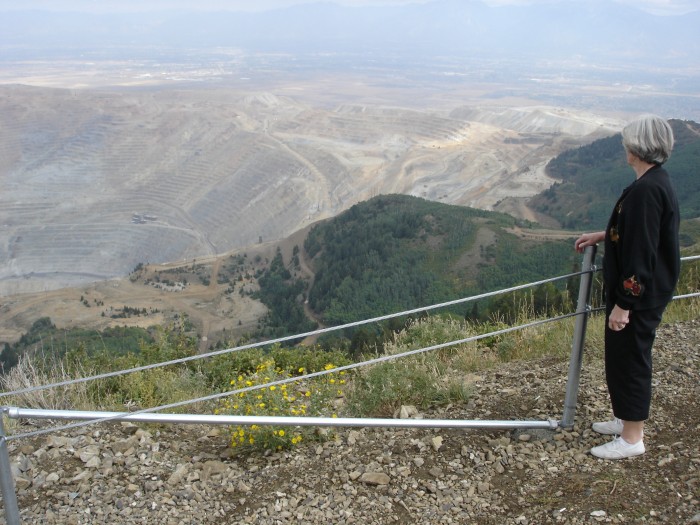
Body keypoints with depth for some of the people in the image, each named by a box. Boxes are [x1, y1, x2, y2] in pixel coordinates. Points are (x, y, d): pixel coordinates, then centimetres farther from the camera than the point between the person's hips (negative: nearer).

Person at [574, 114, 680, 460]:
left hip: (639, 296, -10)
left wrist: (623, 304, -21)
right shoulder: (656, 182, 7)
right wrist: (602, 236, 26)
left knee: (629, 358, 3)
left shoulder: (645, 190, -24)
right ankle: (627, 419, 38)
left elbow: (641, 253, -25)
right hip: (645, 292, 10)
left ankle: (632, 438, 19)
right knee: (622, 357, 21)